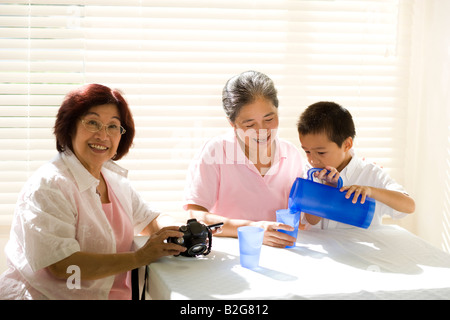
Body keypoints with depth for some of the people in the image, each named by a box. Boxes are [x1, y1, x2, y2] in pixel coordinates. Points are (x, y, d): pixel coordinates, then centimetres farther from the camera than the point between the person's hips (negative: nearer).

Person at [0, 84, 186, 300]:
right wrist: (140, 257, -21)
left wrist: (174, 232, -2)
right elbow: (60, 265, -22)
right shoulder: (48, 185, -14)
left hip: (114, 293, 9)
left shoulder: (115, 177, 11)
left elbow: (150, 220, 22)